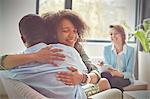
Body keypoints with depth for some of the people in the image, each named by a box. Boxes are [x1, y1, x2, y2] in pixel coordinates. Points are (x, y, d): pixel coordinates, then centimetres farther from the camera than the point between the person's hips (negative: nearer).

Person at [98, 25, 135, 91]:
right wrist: (104, 66, -24)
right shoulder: (107, 49, 5)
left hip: (125, 78, -2)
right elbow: (108, 67, 0)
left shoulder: (130, 50, -2)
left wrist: (120, 74, -26)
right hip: (111, 76, 3)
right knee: (103, 75, -33)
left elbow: (129, 72, -4)